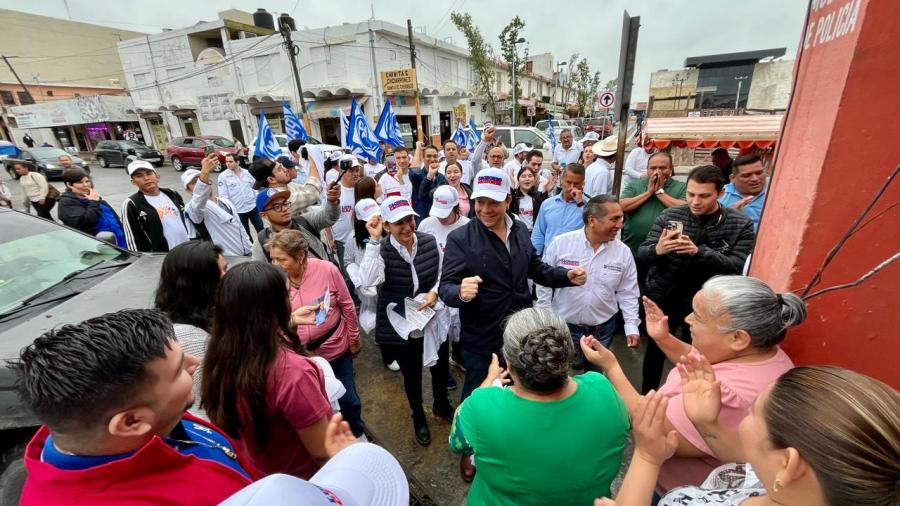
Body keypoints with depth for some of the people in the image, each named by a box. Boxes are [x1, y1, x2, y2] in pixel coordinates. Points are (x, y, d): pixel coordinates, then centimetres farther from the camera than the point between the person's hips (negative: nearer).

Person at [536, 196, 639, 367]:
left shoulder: (623, 252, -6)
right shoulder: (561, 243, -14)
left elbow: (627, 293, 3)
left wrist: (631, 326, -2)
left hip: (603, 329, 3)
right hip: (563, 326, -2)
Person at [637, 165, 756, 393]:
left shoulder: (741, 225, -8)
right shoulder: (670, 215, -8)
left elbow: (738, 267, -18)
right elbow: (642, 254, -9)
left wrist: (699, 251, -33)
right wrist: (657, 250, -33)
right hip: (662, 297, 1)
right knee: (655, 349, 16)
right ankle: (647, 396, 37)